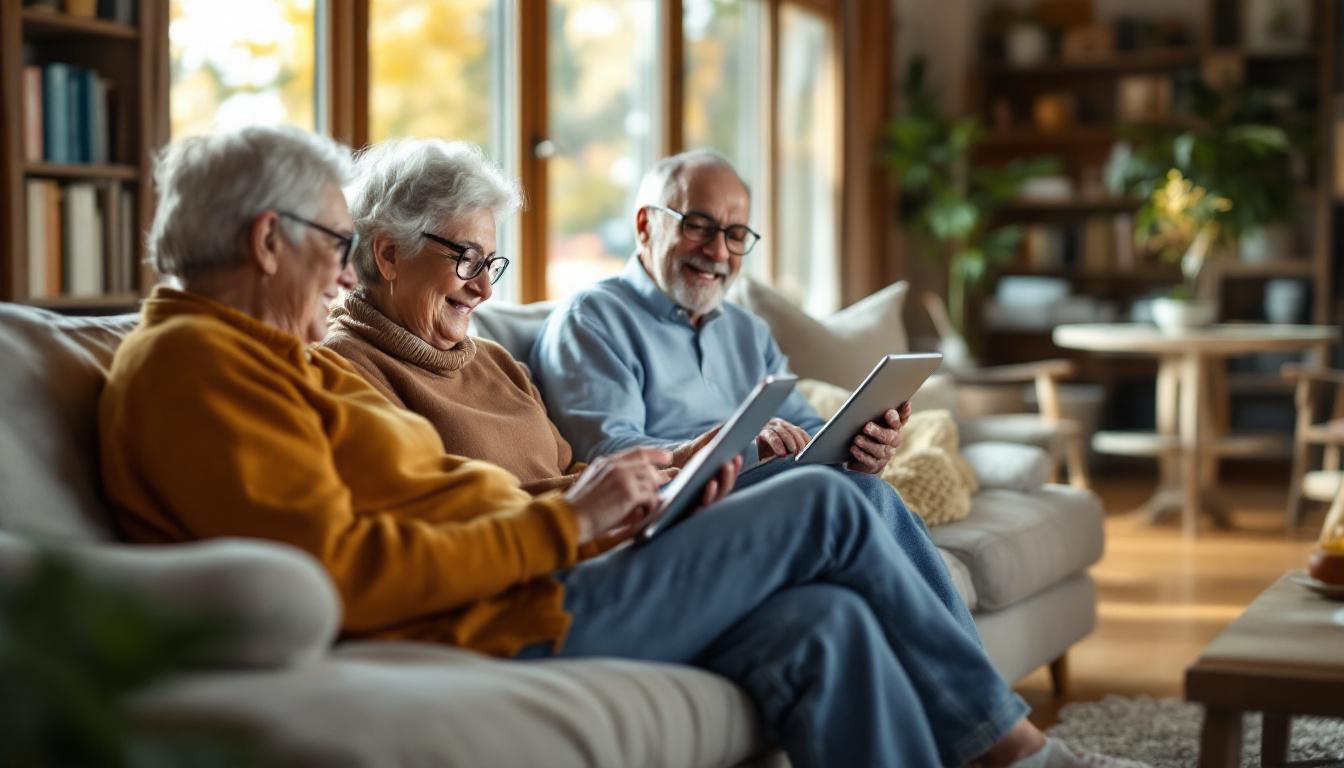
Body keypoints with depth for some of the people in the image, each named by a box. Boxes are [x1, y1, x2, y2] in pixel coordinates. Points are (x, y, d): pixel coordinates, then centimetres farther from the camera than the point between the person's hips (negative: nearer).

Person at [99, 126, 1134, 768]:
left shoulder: (288, 359, 22)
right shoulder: (195, 361, -11)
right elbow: (338, 574, -22)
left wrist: (630, 508, 7)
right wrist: (569, 519, -16)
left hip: (509, 595, 10)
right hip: (481, 630, -10)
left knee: (819, 623, -4)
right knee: (821, 509, -3)